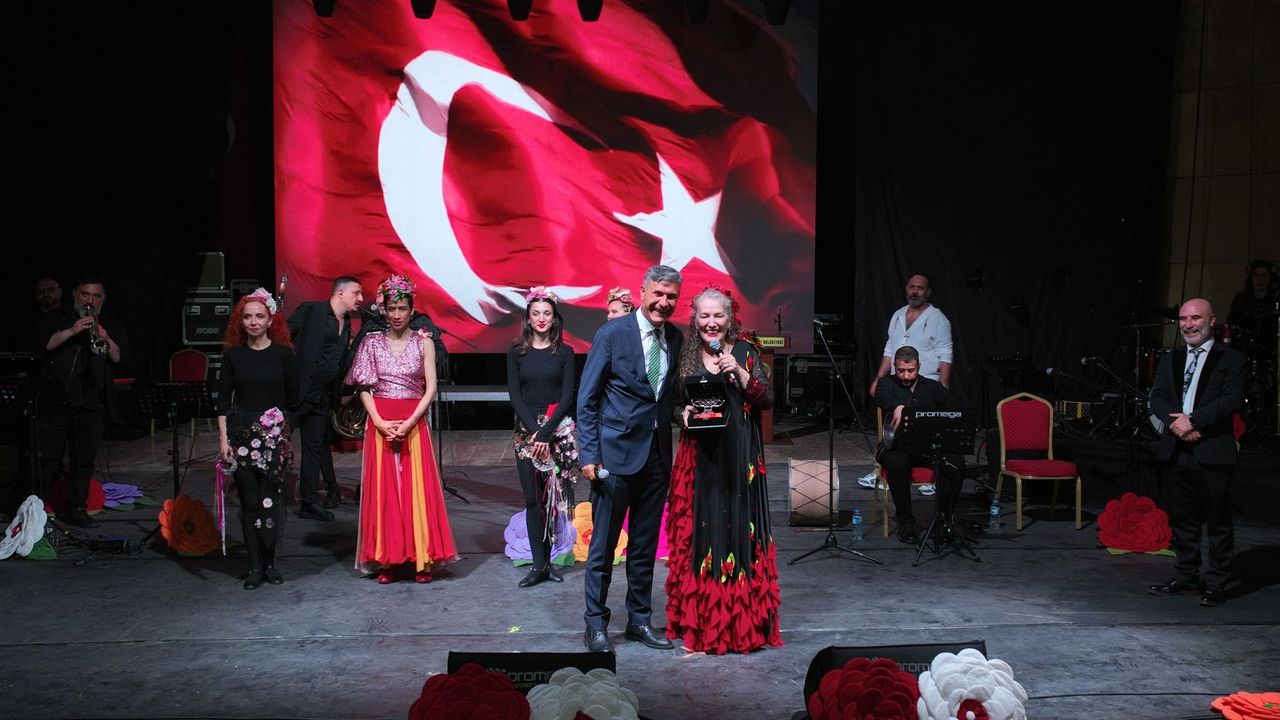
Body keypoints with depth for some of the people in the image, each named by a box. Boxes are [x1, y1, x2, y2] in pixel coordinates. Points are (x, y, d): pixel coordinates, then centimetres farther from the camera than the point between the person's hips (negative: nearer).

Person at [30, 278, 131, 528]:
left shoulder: (112, 327, 14)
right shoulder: (56, 318, 9)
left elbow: (122, 359, 2)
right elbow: (39, 344, -7)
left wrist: (105, 339, -16)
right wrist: (71, 331, -17)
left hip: (93, 405, 2)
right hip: (56, 401, -2)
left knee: (84, 460, 6)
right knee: (47, 458, 0)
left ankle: (76, 509, 14)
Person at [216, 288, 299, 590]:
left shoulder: (283, 353, -1)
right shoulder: (233, 354, 3)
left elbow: (293, 396, 6)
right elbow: (223, 398, 2)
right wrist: (223, 438, -3)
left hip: (274, 434, -1)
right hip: (241, 433, 1)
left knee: (271, 499, -2)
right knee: (250, 502, 2)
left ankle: (269, 563, 13)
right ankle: (255, 566, 10)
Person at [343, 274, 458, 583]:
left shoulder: (423, 342, 3)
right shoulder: (372, 342, 6)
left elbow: (431, 388, -2)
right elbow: (364, 388, 3)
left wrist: (409, 423, -12)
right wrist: (380, 421, -11)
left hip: (414, 422, -1)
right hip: (379, 423, 1)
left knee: (417, 487, -2)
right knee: (383, 488, 2)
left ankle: (421, 559, 6)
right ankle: (387, 560, 8)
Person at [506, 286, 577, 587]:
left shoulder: (564, 353, 4)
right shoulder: (516, 353, 7)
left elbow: (567, 397, -2)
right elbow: (514, 396, 1)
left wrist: (546, 432, -12)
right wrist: (533, 429, -11)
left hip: (558, 430, -1)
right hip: (526, 430, 1)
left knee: (552, 496, -2)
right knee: (532, 498, -2)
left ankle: (546, 560, 6)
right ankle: (539, 564, 0)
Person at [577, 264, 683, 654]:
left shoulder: (676, 338, 7)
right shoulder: (612, 334, -8)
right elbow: (587, 399, -7)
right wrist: (589, 454, -11)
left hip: (658, 455, 5)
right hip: (617, 453, -5)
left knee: (645, 545, 14)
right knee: (603, 544, 3)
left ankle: (639, 619, 26)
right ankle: (595, 624, 15)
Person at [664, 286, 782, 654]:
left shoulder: (746, 351, 4)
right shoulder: (686, 355, 7)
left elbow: (767, 399, -2)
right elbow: (673, 402, 12)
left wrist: (739, 373, -15)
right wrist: (683, 413, -8)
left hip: (740, 457, -1)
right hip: (699, 456, 1)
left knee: (740, 529, -1)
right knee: (700, 532, 0)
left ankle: (744, 622, 11)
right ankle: (701, 621, 11)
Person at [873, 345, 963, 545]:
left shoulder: (933, 387, 16)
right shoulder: (888, 385, 6)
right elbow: (881, 395, -20)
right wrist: (898, 407, -44)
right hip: (897, 446, -2)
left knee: (956, 463, -26)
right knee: (897, 463, -37)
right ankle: (905, 523, -23)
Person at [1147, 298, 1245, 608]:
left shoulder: (1231, 359, 0)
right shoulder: (1170, 360, 15)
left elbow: (1231, 399, -12)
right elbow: (1156, 397, 5)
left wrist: (1194, 420, -19)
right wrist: (1173, 422, -13)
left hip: (1213, 453, -5)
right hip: (1176, 451, 5)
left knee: (1217, 521, 2)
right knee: (1182, 518, 13)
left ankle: (1216, 583, 11)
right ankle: (1185, 576, 24)